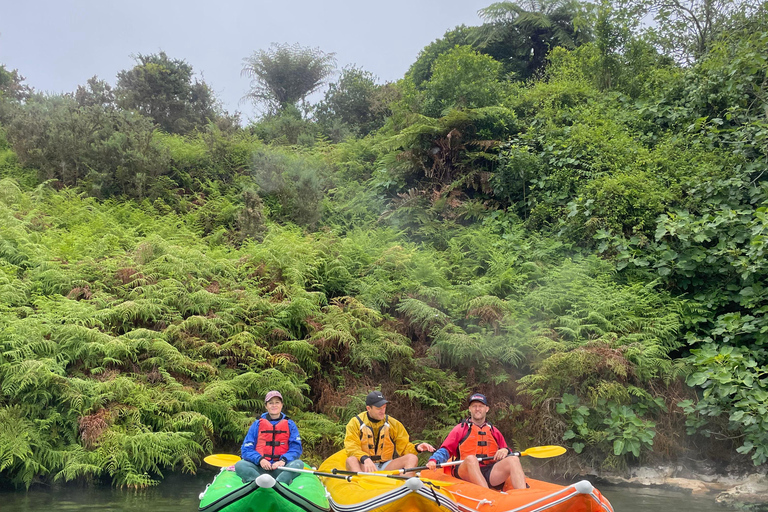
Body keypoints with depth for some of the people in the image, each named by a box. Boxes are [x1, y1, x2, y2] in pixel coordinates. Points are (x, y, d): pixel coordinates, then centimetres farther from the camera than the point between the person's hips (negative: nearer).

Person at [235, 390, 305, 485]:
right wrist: (260, 459, -14)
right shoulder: (257, 424, 13)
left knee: (298, 464, -29)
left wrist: (283, 460, -16)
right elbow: (246, 449, 7)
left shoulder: (290, 424, 14)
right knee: (240, 465, -26)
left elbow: (296, 448, 4)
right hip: (259, 468, 0)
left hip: (281, 468, 0)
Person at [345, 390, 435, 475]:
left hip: (386, 467, 3)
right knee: (351, 460, -33)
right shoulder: (355, 423, 2)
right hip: (364, 467, -3)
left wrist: (416, 448, -10)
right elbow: (352, 448, -10)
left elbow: (404, 446, 12)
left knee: (412, 458, -20)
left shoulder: (393, 424, 11)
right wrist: (365, 459, -29)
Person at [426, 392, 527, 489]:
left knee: (513, 459, -21)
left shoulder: (494, 431, 23)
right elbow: (445, 451, 6)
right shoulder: (460, 429, 12)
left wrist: (505, 451, -1)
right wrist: (433, 460, -13)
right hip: (466, 471, -3)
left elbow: (505, 450, 23)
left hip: (490, 474, 3)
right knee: (471, 459, -36)